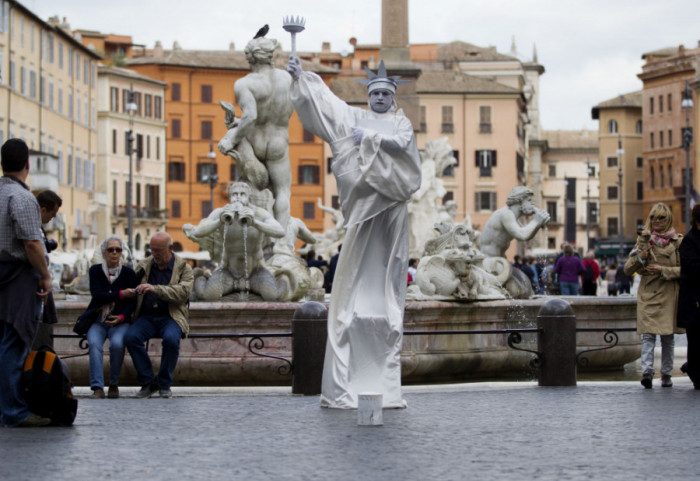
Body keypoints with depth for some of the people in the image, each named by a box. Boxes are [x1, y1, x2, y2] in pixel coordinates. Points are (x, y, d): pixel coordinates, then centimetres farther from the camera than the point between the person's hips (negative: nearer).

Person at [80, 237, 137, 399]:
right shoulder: (95, 270, 7)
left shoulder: (128, 273, 7)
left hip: (120, 321, -1)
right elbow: (97, 295, -7)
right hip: (97, 320, 1)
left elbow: (133, 302, 2)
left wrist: (122, 317, -16)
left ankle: (114, 385, -13)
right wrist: (121, 294, -17)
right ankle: (97, 387, -36)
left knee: (117, 344, -31)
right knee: (94, 344, -30)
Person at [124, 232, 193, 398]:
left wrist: (155, 289, -27)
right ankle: (148, 381, -13)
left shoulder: (183, 268, 2)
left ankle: (165, 384, -14)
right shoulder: (144, 266, 13)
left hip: (171, 317, -3)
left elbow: (183, 292, -16)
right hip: (147, 317, 3)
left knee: (171, 339, -35)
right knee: (130, 337, -27)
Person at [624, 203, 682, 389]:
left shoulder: (678, 241, 3)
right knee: (648, 334, -12)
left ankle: (666, 374, 9)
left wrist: (663, 270, -13)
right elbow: (628, 269, 7)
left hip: (669, 295, 0)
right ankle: (647, 371, -21)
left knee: (668, 337, 4)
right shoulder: (644, 240, 8)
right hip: (648, 294, 0)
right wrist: (640, 258, -12)